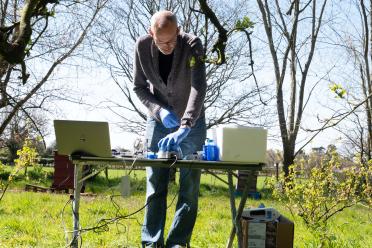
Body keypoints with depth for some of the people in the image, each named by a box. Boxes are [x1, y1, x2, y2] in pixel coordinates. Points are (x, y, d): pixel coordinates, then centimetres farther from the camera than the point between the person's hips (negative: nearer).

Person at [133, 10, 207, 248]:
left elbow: (199, 88, -34)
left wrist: (184, 127, -45)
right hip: (159, 119, 2)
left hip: (192, 121, -2)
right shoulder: (142, 45, -14)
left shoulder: (193, 45, -23)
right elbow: (139, 87, -4)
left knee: (189, 185, -4)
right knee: (155, 184, 0)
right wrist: (159, 110, -22)